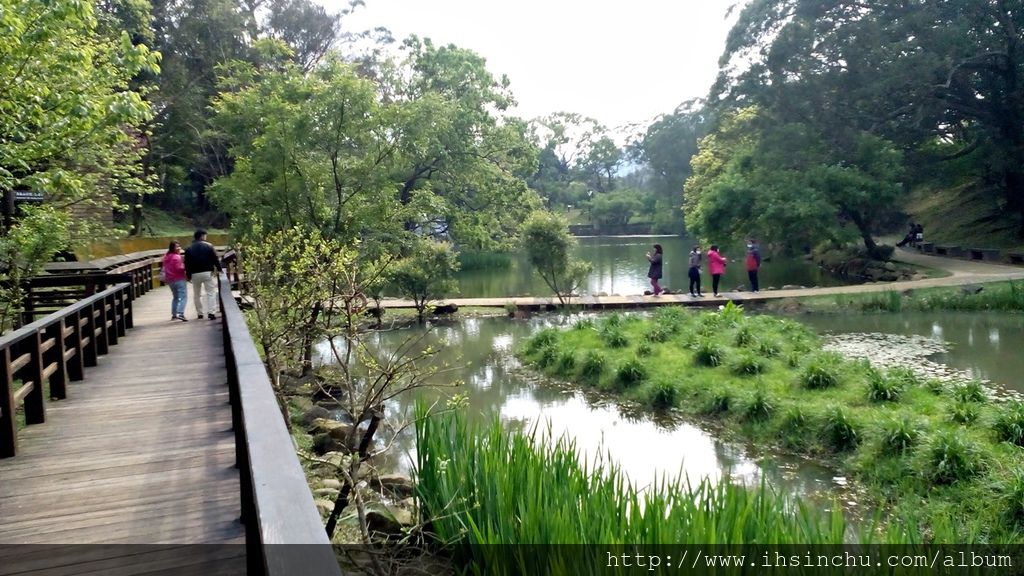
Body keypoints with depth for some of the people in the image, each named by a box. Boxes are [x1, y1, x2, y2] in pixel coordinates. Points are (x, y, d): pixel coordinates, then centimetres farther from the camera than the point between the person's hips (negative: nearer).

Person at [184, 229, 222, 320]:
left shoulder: (188, 249, 7)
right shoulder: (208, 246, -1)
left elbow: (187, 264, 6)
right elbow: (215, 259, -2)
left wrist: (188, 276, 10)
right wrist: (219, 269, 8)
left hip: (195, 274, 3)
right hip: (207, 272, -3)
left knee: (197, 294, 14)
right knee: (211, 292, -2)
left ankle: (199, 313, 17)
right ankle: (211, 312, -14)